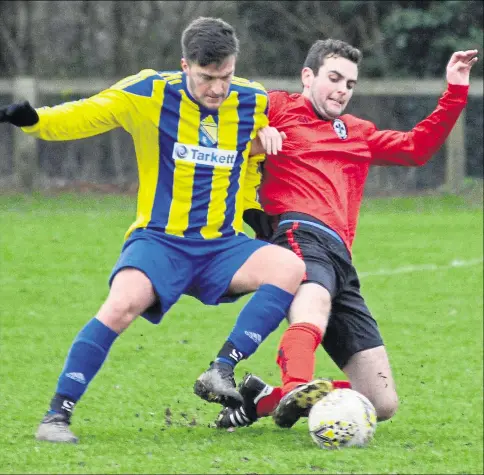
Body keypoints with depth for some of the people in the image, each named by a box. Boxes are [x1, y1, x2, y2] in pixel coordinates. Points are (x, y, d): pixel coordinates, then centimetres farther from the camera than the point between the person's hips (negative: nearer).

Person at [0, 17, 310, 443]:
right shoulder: (151, 94, -6)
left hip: (223, 247, 3)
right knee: (123, 304, -32)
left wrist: (254, 208, 17)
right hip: (159, 242, -3)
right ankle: (58, 413, -21)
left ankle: (222, 371, -23)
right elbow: (85, 115, -10)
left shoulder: (254, 103, 4)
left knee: (291, 268, -25)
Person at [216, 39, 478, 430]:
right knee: (316, 296, -45)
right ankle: (295, 390, -71)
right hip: (300, 232, -7)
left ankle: (264, 400, 6)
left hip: (340, 258, 7)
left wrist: (455, 92, 31)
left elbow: (417, 148, 39)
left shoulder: (358, 134, 36)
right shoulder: (279, 108, 17)